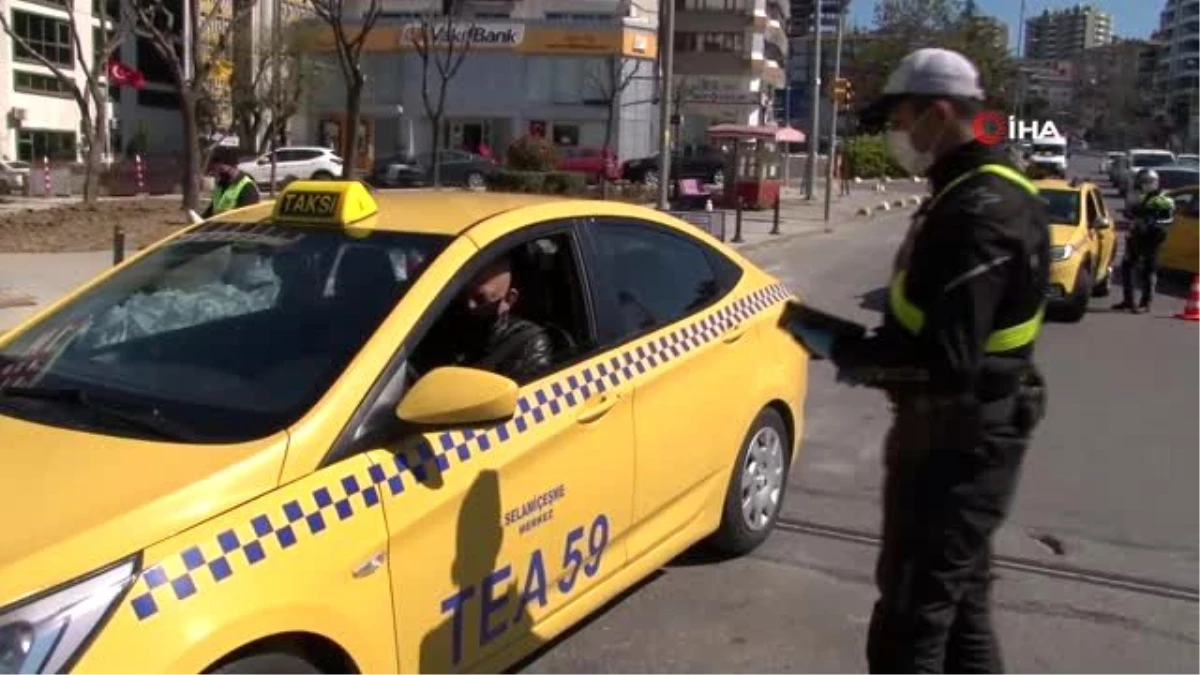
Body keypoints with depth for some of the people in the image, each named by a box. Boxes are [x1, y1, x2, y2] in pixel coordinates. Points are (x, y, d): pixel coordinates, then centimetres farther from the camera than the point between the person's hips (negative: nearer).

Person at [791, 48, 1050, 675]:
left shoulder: (980, 213, -23)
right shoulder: (976, 195, 11)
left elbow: (946, 360, -29)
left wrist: (844, 352, -18)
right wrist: (862, 348, 6)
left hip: (958, 443, -11)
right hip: (961, 435, 11)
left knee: (910, 624, -2)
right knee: (959, 608, 23)